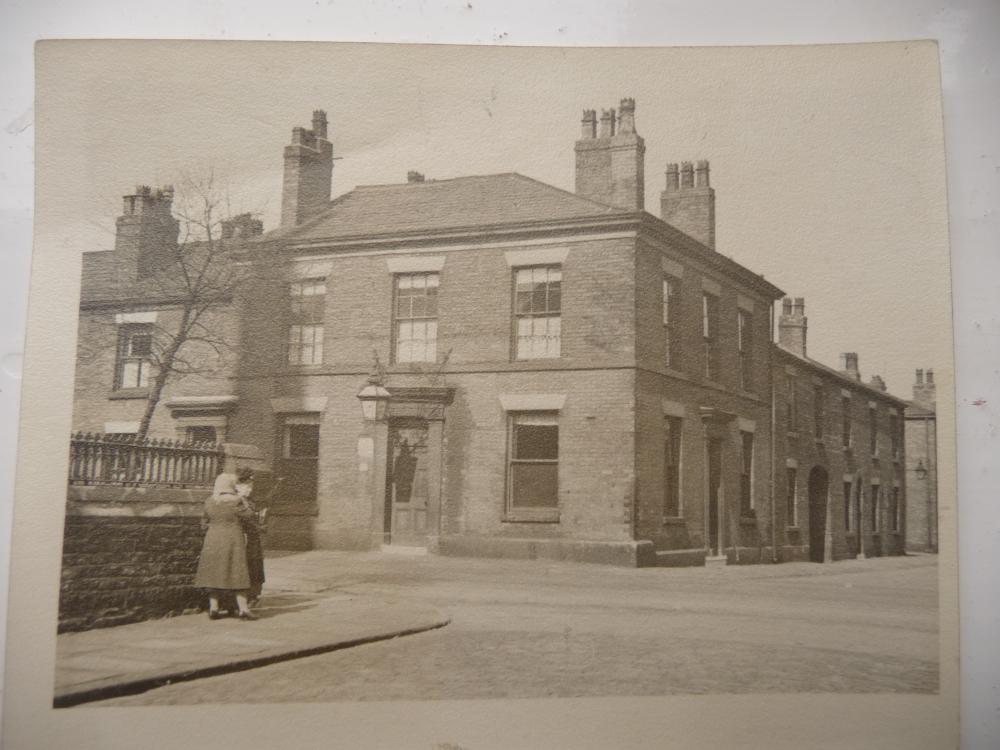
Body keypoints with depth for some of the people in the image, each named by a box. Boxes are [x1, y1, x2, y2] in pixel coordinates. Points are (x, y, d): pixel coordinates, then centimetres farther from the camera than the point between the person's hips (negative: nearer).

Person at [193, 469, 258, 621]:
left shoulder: (209, 502, 0)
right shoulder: (235, 502, -15)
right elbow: (249, 514, -4)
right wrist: (240, 497, 4)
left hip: (213, 541, 4)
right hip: (233, 540, -4)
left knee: (214, 573, 10)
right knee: (237, 573, 0)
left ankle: (213, 609, 9)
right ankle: (243, 609, -2)